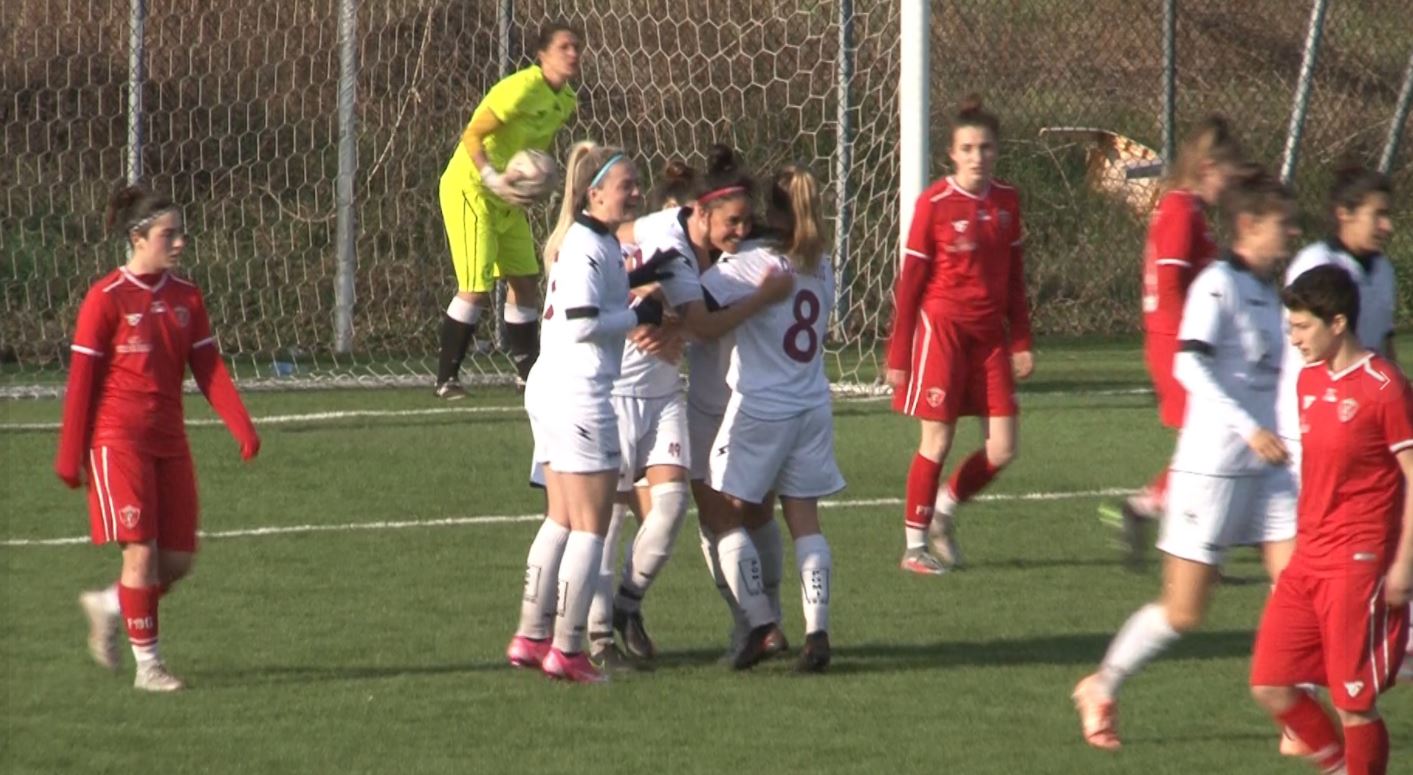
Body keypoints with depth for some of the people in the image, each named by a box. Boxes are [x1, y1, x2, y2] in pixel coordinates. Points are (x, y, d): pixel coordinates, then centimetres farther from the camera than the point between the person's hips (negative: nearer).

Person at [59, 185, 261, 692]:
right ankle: (147, 664, 0)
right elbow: (81, 380, -7)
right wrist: (69, 455, -7)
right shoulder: (107, 298, -9)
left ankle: (107, 607, 28)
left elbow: (209, 369, 5)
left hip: (169, 440, 6)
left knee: (178, 559, 3)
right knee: (141, 551, -10)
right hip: (118, 439, -6)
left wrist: (242, 428, -8)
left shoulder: (186, 298, 8)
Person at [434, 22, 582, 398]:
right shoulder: (522, 89, -23)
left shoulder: (565, 101, 4)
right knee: (476, 288, -12)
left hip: (506, 198, 9)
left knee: (526, 281, 8)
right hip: (469, 189, -9)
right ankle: (446, 378, -2)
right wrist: (494, 180, -36)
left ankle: (528, 373, 19)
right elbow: (472, 136, -25)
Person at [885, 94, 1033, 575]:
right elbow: (909, 283, -5)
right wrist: (898, 354, -5)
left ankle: (943, 512, 23)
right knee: (938, 442, -3)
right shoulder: (934, 204, -8)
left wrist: (1021, 342, 11)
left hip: (991, 335, 5)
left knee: (1002, 451, 0)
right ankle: (915, 544, 10)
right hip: (942, 328, -5)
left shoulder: (1007, 202, 6)